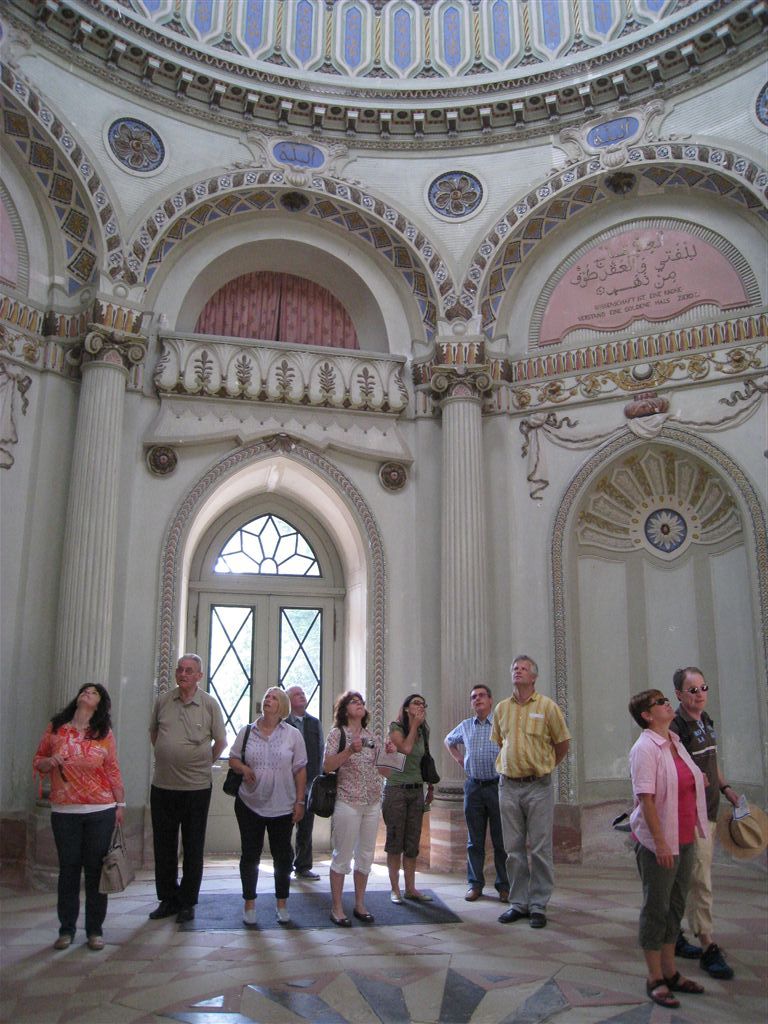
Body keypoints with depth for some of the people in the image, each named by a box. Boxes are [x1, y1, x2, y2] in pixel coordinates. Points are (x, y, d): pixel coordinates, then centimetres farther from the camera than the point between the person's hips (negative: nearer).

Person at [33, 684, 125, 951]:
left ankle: (95, 930, 18)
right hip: (64, 812, 0)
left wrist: (120, 804, 3)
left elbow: (113, 771, 5)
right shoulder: (56, 728, 3)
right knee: (68, 870, 8)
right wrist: (48, 762, -11)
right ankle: (66, 929, 23)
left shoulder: (104, 733, 2)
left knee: (96, 870, 5)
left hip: (100, 812, 0)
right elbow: (38, 761, 11)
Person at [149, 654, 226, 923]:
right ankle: (167, 899, 27)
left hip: (196, 787, -3)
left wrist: (204, 763, 3)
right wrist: (165, 757, 11)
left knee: (193, 848, 7)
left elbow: (221, 741, 4)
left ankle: (187, 902, 20)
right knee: (164, 846, 12)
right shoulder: (163, 701, 2)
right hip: (162, 785, 3)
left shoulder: (209, 704, -5)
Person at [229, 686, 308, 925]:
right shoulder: (247, 732, 2)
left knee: (282, 856, 9)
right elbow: (233, 759, 9)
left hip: (282, 807, -1)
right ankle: (249, 904, 23)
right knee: (250, 854, 8)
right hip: (250, 804, 1)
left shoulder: (293, 735, -1)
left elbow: (300, 770, 1)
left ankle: (282, 904, 25)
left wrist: (300, 801, -3)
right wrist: (243, 769, -13)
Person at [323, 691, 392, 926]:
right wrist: (350, 750, -22)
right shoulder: (338, 733, -3)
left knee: (366, 855, 10)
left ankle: (359, 905, 22)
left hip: (372, 803, 5)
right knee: (343, 856, 0)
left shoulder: (371, 737, 11)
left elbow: (384, 772, 14)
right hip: (347, 802, -5)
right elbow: (327, 766, -12)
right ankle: (336, 908, 11)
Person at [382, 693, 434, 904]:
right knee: (395, 842, 0)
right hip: (396, 789, -5)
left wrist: (430, 787, 13)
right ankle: (395, 889, 8)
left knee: (413, 843, 8)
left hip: (416, 790, 5)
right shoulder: (395, 727, -6)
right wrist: (414, 725, -14)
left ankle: (410, 888, 15)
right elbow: (405, 748, -23)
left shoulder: (423, 731, 10)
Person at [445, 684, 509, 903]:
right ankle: (475, 884, 19)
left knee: (501, 840, 2)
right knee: (474, 840, 10)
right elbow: (449, 741, 28)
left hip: (497, 785, -4)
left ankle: (504, 885, 12)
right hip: (473, 786, 4)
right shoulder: (465, 726, 10)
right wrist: (458, 758, 15)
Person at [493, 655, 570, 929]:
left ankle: (538, 906, 12)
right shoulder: (502, 708, 7)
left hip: (538, 786, -3)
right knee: (513, 848, 9)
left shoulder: (547, 706, -4)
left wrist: (542, 768, 9)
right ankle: (518, 903, 20)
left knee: (540, 848, 1)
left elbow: (562, 744, 4)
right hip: (508, 785, 4)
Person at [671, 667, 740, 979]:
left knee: (683, 880, 16)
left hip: (709, 812, 9)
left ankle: (672, 935, 26)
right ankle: (708, 947, 0)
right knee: (700, 882, -6)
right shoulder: (675, 727, -17)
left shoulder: (705, 721, 12)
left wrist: (725, 787, 15)